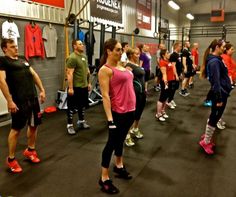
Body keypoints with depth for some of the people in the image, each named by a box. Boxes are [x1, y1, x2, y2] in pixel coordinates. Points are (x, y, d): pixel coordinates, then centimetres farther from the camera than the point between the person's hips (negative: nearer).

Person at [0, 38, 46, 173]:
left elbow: (34, 74, 21)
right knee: (16, 129, 0)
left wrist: (42, 90, 12)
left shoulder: (23, 60, 20)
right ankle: (11, 159, 15)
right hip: (19, 101, -7)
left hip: (33, 98, 7)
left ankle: (30, 150, 34)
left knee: (34, 125, 14)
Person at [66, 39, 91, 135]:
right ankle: (70, 125, 13)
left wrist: (88, 83, 17)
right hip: (75, 87, -8)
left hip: (84, 86, 9)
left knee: (82, 105, 19)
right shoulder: (72, 58, -16)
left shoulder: (84, 56, 11)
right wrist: (70, 88, -22)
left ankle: (81, 121, 34)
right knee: (72, 107, 2)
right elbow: (69, 73, -20)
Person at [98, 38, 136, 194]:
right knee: (112, 143, 2)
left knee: (120, 140, 22)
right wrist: (110, 119, -23)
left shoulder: (121, 66, 13)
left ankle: (119, 166, 41)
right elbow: (105, 96, -18)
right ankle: (104, 179, 16)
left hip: (130, 110, 8)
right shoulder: (105, 70, -13)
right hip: (118, 112, -8)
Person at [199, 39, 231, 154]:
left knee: (214, 116, 19)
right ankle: (206, 142, 14)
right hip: (220, 93, -10)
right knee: (215, 117, 1)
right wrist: (219, 99, -23)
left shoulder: (216, 59, 10)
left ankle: (206, 136, 33)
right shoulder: (214, 61, -21)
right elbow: (216, 81, -24)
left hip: (221, 92, 10)